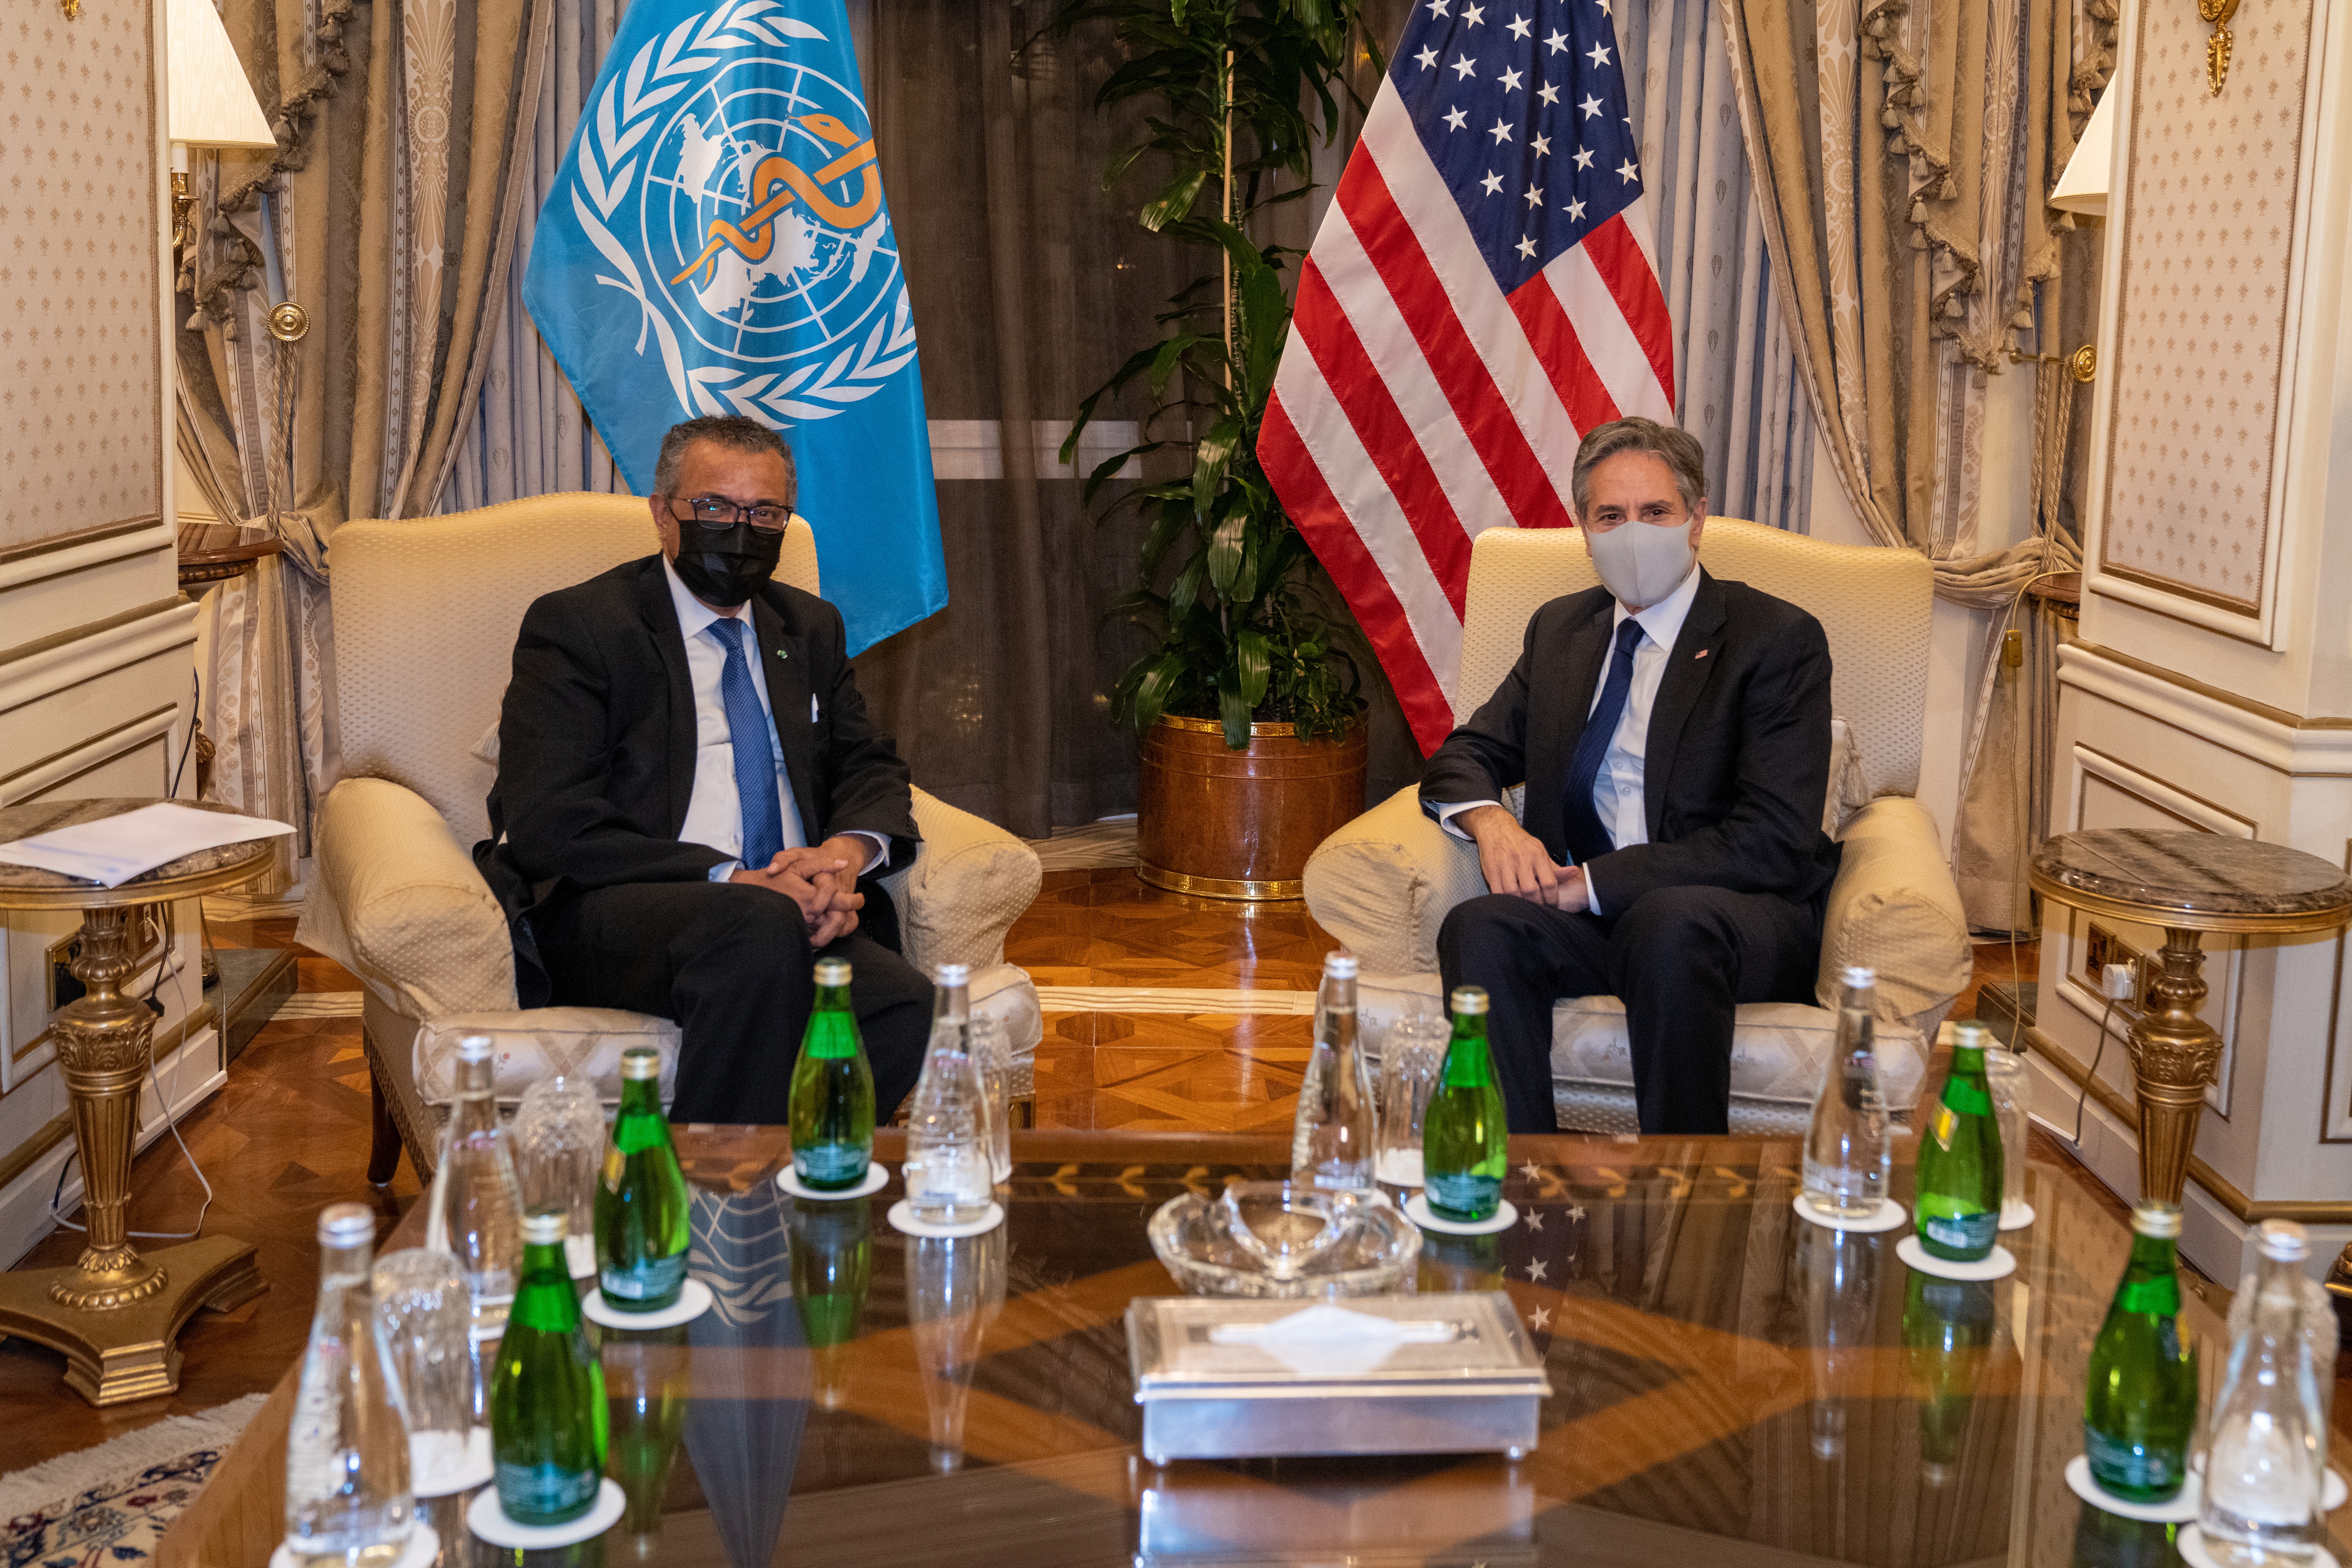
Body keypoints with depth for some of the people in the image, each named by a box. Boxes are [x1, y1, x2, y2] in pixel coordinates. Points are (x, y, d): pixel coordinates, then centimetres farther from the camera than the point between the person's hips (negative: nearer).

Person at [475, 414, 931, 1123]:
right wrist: (729, 880, -18)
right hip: (607, 920, -4)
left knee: (902, 1005, -29)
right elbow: (547, 826, -8)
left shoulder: (810, 628, 23)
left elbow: (871, 767, 20)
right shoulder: (575, 627, 3)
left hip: (788, 909, 5)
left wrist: (848, 849, -6)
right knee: (760, 926, -38)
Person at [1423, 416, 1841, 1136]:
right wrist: (1491, 820, -7)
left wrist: (1596, 881, -17)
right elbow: (1466, 754, 19)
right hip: (1584, 914, 4)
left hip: (1742, 920, -4)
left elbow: (1774, 841, -11)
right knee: (1479, 928, -28)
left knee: (1669, 922, -39)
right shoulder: (1561, 628, 17)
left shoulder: (1779, 638, -2)